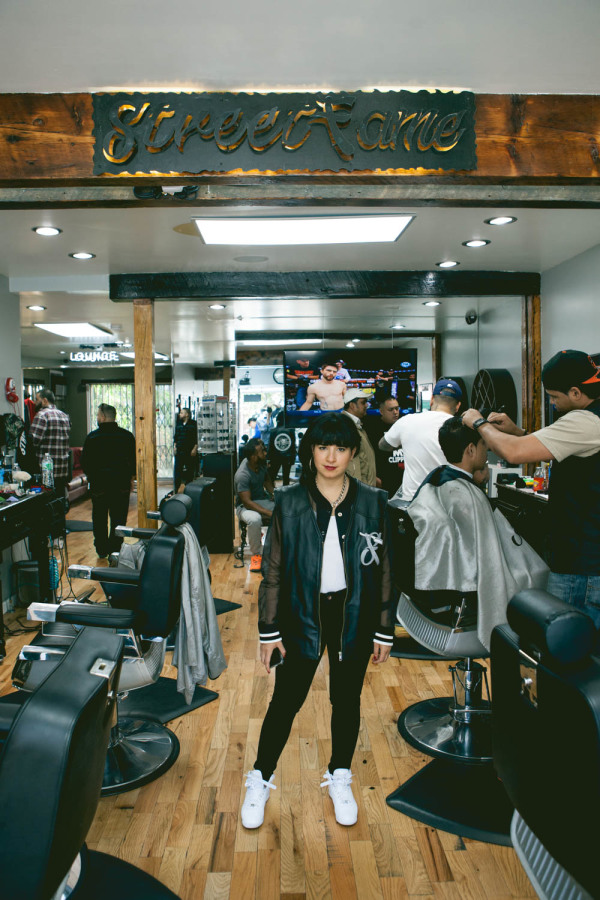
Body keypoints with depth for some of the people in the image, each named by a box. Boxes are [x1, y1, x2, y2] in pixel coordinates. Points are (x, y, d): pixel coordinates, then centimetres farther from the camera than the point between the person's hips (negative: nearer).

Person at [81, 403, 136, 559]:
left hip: (99, 484, -1)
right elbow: (134, 460, 5)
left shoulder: (92, 437, -6)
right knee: (118, 518, 5)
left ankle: (102, 550, 18)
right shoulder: (127, 436, 0)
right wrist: (131, 478, 15)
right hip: (121, 484, 1)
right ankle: (114, 550, 4)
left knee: (99, 519, 12)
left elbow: (84, 462, -1)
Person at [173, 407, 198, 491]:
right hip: (179, 451, 4)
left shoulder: (193, 423, -2)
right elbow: (176, 436, 18)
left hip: (190, 451, -4)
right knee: (178, 469, -1)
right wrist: (174, 446, 7)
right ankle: (177, 489, 4)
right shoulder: (178, 424, 13)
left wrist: (195, 448, -11)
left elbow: (196, 437, -5)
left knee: (190, 470, 3)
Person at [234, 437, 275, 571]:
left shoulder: (262, 463, -4)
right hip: (246, 506, -6)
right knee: (255, 519, -41)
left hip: (263, 500, 6)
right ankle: (256, 554, -19)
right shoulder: (242, 475, -25)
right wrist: (269, 513, -31)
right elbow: (247, 502, -27)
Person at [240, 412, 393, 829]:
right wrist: (270, 630, -3)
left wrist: (384, 630, 2)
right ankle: (261, 779, 31)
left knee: (347, 700, 16)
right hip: (303, 613, -1)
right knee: (286, 700, 7)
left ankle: (339, 778, 40)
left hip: (353, 614, 1)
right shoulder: (289, 502, -6)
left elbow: (384, 570, 2)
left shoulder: (372, 503, -4)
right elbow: (273, 570, -3)